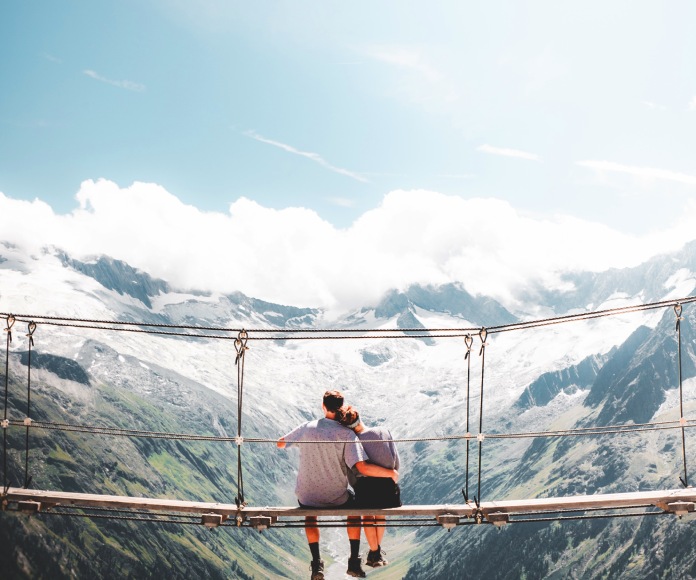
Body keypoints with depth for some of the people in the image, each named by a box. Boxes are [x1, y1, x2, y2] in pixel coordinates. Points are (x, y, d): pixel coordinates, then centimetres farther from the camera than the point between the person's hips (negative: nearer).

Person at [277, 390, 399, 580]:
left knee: (310, 515, 37)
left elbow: (280, 444, 8)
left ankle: (317, 563, 23)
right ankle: (354, 562, 24)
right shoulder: (346, 434, -15)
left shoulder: (307, 428, -8)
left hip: (307, 496, 2)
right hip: (337, 498, -1)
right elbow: (362, 468, -23)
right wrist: (391, 473, -10)